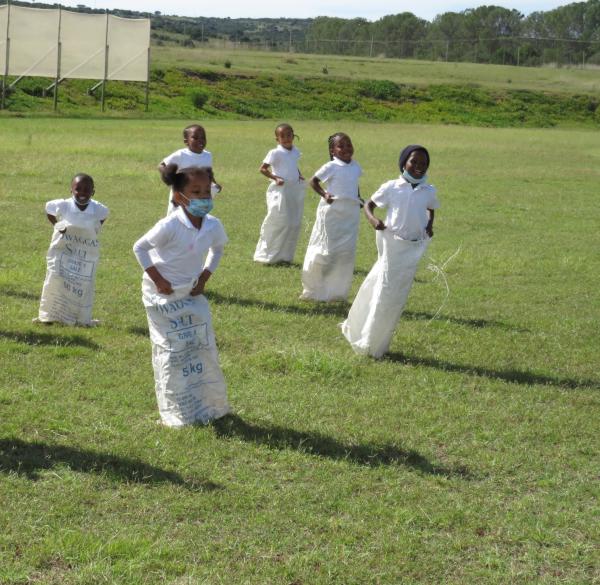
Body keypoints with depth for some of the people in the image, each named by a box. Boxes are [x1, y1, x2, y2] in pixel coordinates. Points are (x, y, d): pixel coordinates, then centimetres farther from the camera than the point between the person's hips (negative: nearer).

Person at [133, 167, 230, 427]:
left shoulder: (213, 226, -10)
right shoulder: (169, 226, -27)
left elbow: (217, 249, 13)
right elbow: (139, 248, -16)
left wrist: (205, 276, 1)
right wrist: (158, 280, -16)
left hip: (192, 294, 5)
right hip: (164, 295, -5)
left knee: (204, 347, 7)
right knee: (172, 353, 1)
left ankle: (210, 405, 23)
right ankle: (178, 414, 12)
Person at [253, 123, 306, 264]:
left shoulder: (295, 151, 10)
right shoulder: (275, 153, -10)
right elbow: (262, 168, -10)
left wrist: (299, 175, 8)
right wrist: (275, 178, -20)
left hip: (295, 191, 7)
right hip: (280, 192, -7)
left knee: (294, 224, 8)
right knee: (280, 222, -6)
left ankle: (285, 255, 18)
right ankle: (269, 256, 6)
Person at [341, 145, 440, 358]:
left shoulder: (429, 191, 2)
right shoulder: (391, 187, -6)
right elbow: (369, 204, 2)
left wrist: (429, 225, 3)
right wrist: (372, 219, -18)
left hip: (414, 248, 3)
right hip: (392, 244, -3)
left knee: (396, 297, 8)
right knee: (381, 290, 4)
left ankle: (375, 345, 21)